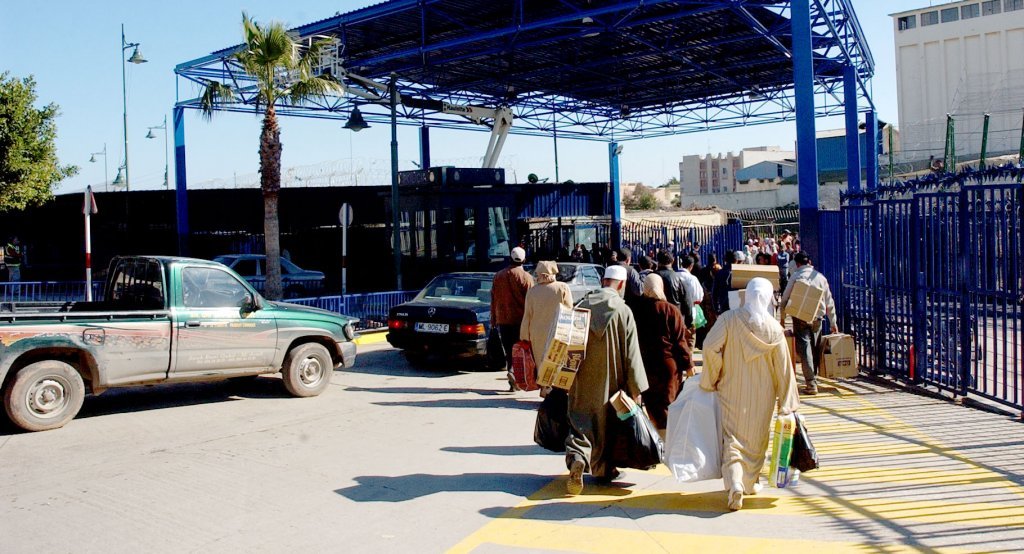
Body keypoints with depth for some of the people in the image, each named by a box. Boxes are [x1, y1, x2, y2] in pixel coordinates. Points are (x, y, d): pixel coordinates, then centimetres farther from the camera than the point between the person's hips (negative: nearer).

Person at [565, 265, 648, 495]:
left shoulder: (582, 306, -2)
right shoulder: (623, 311, -11)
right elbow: (631, 353, -10)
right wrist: (636, 388, -2)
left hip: (583, 379, 2)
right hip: (610, 381, -2)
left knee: (581, 421, 6)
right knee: (606, 420, 15)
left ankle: (577, 458, -19)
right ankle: (604, 469, 27)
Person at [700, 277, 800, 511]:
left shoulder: (729, 319, -10)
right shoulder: (774, 329, -7)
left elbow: (710, 347, -21)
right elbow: (783, 368, -4)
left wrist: (710, 380, -7)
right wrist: (787, 403, 3)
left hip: (732, 393, -1)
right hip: (762, 396, 1)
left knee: (731, 438, 1)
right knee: (755, 438, 19)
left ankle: (735, 483, -19)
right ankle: (750, 481, 33)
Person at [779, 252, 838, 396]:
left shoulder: (796, 276, -4)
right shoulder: (821, 277, 5)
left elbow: (785, 298, -3)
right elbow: (829, 302, 9)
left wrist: (782, 317, 9)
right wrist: (833, 323, 16)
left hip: (800, 318, -3)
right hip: (817, 318, 3)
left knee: (804, 349, -4)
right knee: (814, 349, 16)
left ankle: (811, 384, -11)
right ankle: (812, 379, 25)